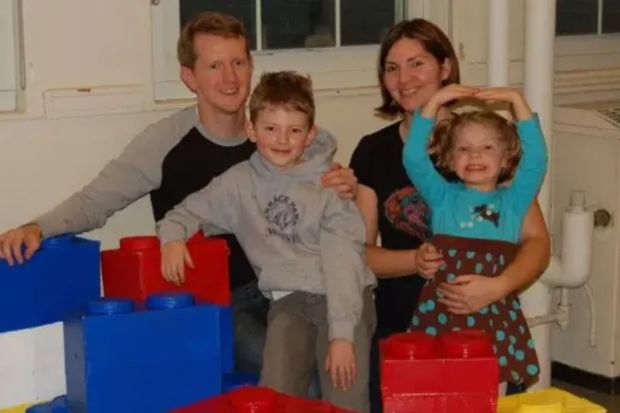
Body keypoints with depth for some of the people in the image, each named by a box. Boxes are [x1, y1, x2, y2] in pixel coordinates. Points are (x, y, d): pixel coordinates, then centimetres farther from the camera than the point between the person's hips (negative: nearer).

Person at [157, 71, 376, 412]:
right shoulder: (239, 182, 6)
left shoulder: (329, 183, -3)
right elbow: (188, 212, 15)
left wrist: (342, 333, -18)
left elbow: (342, 259, -9)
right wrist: (173, 237, -9)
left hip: (343, 296, -2)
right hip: (289, 299, 2)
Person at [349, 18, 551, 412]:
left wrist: (498, 286, -21)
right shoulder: (373, 151, 6)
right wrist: (414, 260, -13)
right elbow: (361, 251, 6)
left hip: (478, 323, -2)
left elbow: (537, 241, -3)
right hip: (397, 325, 2)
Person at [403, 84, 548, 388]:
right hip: (442, 314, 0)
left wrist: (517, 101, -3)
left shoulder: (513, 200, 11)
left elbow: (536, 157, 0)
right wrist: (434, 102, -3)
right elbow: (413, 158, -1)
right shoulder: (443, 197, 10)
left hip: (497, 318, 1)